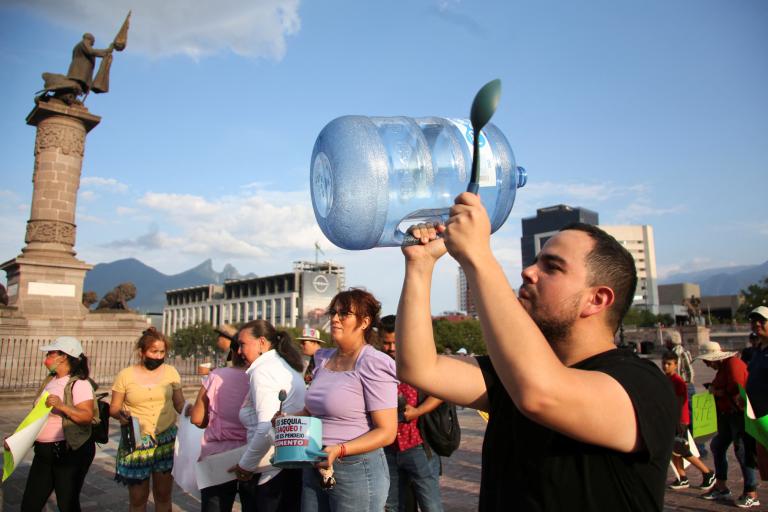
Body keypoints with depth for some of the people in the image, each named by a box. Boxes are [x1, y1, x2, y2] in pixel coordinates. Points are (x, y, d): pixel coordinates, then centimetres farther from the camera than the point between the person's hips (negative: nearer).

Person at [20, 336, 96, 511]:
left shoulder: (79, 384, -15)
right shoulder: (50, 380, 11)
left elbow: (87, 417, -24)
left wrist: (62, 406, -34)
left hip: (71, 451, -8)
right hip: (44, 451, 8)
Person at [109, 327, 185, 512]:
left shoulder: (170, 372, 0)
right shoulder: (126, 375, -4)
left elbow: (180, 404, 5)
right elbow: (113, 409, 2)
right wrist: (120, 414, -20)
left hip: (166, 440, 1)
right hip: (136, 443, -1)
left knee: (163, 496, 11)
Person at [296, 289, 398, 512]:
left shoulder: (373, 364, -15)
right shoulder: (323, 359, 7)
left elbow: (386, 432, -17)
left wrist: (339, 450, -26)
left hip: (356, 469, -7)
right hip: (316, 468, 7)